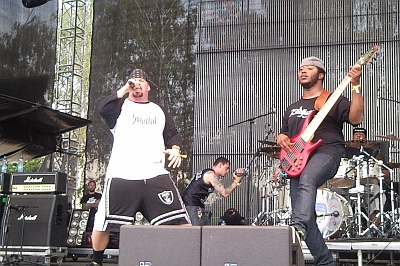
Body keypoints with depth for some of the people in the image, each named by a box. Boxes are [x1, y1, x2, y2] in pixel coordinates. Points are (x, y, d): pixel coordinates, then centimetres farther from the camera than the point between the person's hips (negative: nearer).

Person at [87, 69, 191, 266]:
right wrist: (124, 89, -3)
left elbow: (172, 134, 21)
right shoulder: (121, 105, 13)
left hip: (156, 176, 2)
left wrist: (175, 148, 0)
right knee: (103, 223, 3)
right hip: (121, 176, -2)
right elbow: (103, 109, -8)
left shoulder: (158, 111, 24)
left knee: (180, 221, -8)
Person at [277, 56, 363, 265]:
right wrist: (281, 138, 8)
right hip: (299, 159, 6)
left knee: (306, 181, -39)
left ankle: (298, 227, -55)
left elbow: (356, 118, -10)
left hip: (327, 152, -6)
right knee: (305, 214, -2)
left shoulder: (333, 100, 7)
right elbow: (283, 134, 33)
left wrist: (355, 86, -18)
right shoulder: (292, 109, 26)